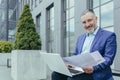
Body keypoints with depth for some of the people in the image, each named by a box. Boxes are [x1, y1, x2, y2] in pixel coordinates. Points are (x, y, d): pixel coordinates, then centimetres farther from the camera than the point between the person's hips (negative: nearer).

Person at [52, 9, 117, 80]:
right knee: (56, 74, -17)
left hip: (95, 74, -6)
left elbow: (108, 58, -10)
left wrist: (93, 68, -25)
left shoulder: (109, 36, -1)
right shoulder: (80, 38, 21)